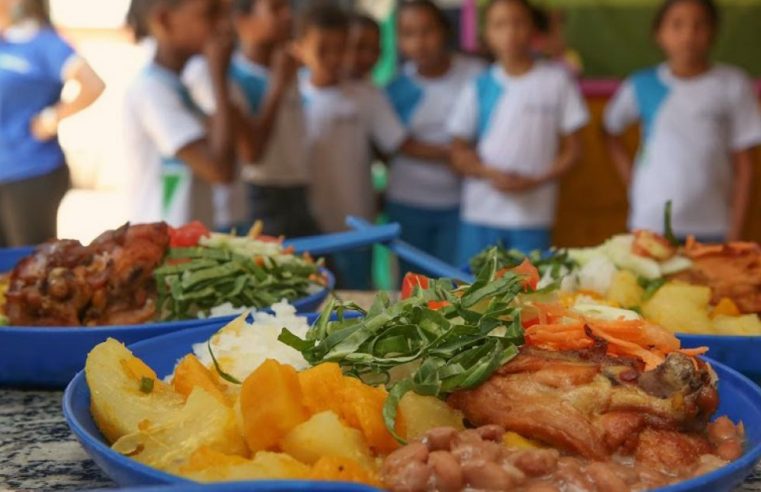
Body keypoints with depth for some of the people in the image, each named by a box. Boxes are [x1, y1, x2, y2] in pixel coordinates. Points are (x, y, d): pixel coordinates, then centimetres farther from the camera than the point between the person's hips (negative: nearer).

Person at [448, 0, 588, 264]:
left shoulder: (557, 81, 2)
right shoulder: (478, 87, 6)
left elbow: (572, 148, 3)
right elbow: (460, 150, 8)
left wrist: (535, 181, -12)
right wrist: (490, 173, -12)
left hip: (533, 215, -2)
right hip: (480, 215, 2)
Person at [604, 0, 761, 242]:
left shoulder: (732, 85, -1)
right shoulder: (642, 86, 1)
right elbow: (611, 131, 17)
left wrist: (735, 234, -4)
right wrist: (632, 181, 4)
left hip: (713, 229, 0)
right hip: (651, 225, 1)